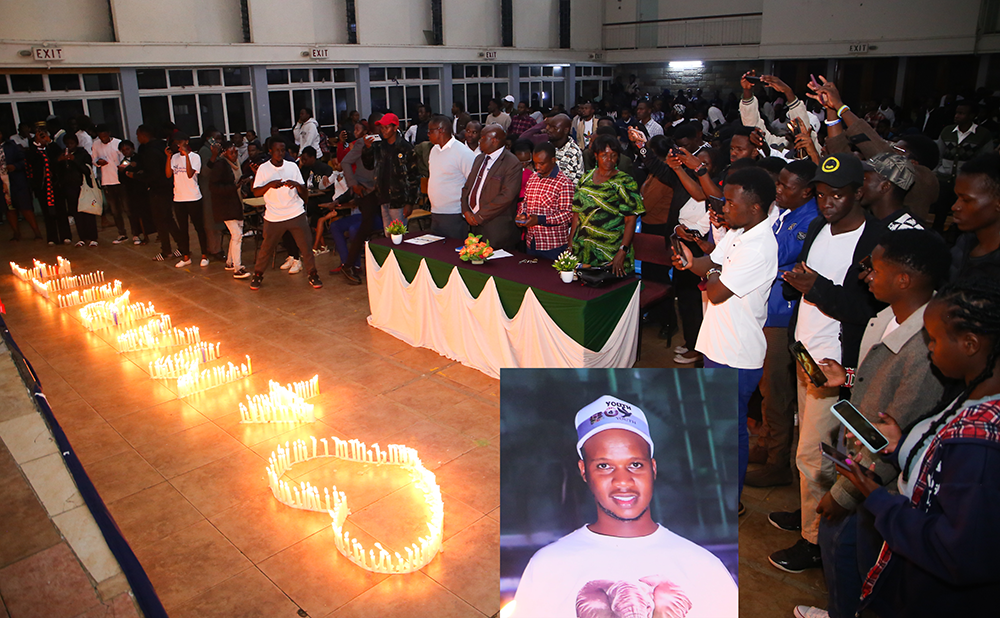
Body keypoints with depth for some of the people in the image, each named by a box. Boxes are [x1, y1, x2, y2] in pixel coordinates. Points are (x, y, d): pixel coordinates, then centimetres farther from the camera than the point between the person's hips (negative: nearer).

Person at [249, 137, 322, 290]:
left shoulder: (292, 167, 4)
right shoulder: (263, 168, 0)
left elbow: (305, 194, 1)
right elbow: (256, 192, -6)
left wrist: (297, 184, -20)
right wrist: (269, 184, -23)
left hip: (296, 214, 1)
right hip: (273, 217, -1)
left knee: (305, 246, -1)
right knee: (266, 247, 7)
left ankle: (313, 274, 12)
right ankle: (258, 274, 26)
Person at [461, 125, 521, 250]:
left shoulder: (512, 163, -11)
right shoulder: (479, 159, 16)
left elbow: (506, 196, -19)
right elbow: (467, 187, 16)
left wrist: (479, 216, -16)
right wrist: (466, 211, -2)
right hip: (473, 225, 7)